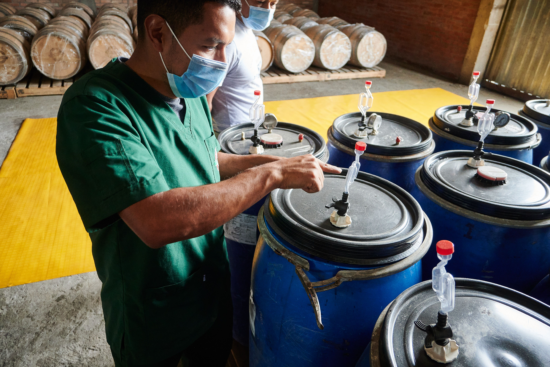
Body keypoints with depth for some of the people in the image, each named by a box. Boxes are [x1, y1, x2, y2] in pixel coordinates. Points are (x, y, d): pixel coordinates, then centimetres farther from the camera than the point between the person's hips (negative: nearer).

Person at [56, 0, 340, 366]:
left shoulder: (190, 92, -4)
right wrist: (271, 175, -33)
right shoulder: (94, 106, -28)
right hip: (151, 322, -6)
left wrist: (261, 161, -3)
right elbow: (158, 222, -40)